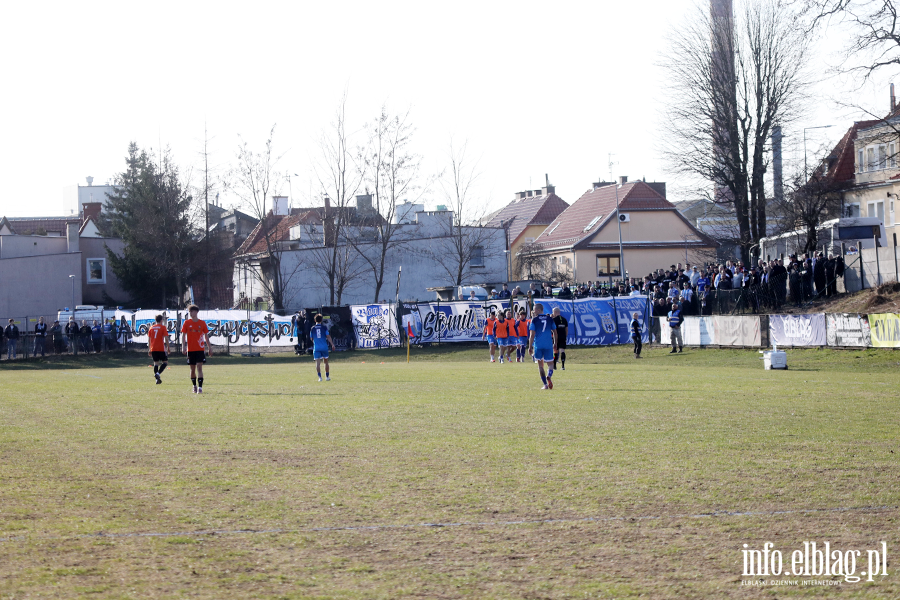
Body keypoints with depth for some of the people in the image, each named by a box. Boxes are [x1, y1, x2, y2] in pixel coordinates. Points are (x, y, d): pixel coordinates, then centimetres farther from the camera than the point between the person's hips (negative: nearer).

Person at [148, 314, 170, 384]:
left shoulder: (151, 327, 11)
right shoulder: (163, 327, -2)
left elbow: (149, 339, 12)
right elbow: (166, 338, -8)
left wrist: (149, 349, 16)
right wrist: (168, 348, -1)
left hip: (153, 349, 4)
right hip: (161, 349, -4)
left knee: (156, 363, 10)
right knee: (165, 362, 5)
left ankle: (157, 379, 4)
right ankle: (158, 373, -18)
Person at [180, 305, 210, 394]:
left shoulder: (202, 323, 3)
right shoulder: (186, 323, 2)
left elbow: (206, 336, 10)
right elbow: (183, 335, 0)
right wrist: (183, 347, -11)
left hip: (200, 349, -1)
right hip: (190, 349, 1)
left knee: (199, 367, -11)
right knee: (192, 369, 8)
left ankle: (200, 387, -14)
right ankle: (194, 386, 23)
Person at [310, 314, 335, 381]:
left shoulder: (312, 328, 3)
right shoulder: (324, 327, -1)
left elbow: (311, 338, 13)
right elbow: (328, 336, -7)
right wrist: (332, 344, -5)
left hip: (316, 347, 0)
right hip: (324, 347, 0)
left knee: (318, 362, -5)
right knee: (326, 362, 15)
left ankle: (320, 376, -18)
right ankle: (327, 376, 20)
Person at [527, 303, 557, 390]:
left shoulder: (534, 320, -2)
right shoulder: (550, 319, 7)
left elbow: (532, 335, -6)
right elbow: (555, 332, 12)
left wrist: (530, 347, -2)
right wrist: (555, 344, 22)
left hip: (538, 345, -2)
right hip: (548, 345, 2)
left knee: (540, 365, 11)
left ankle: (545, 384, 5)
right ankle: (549, 376, -26)